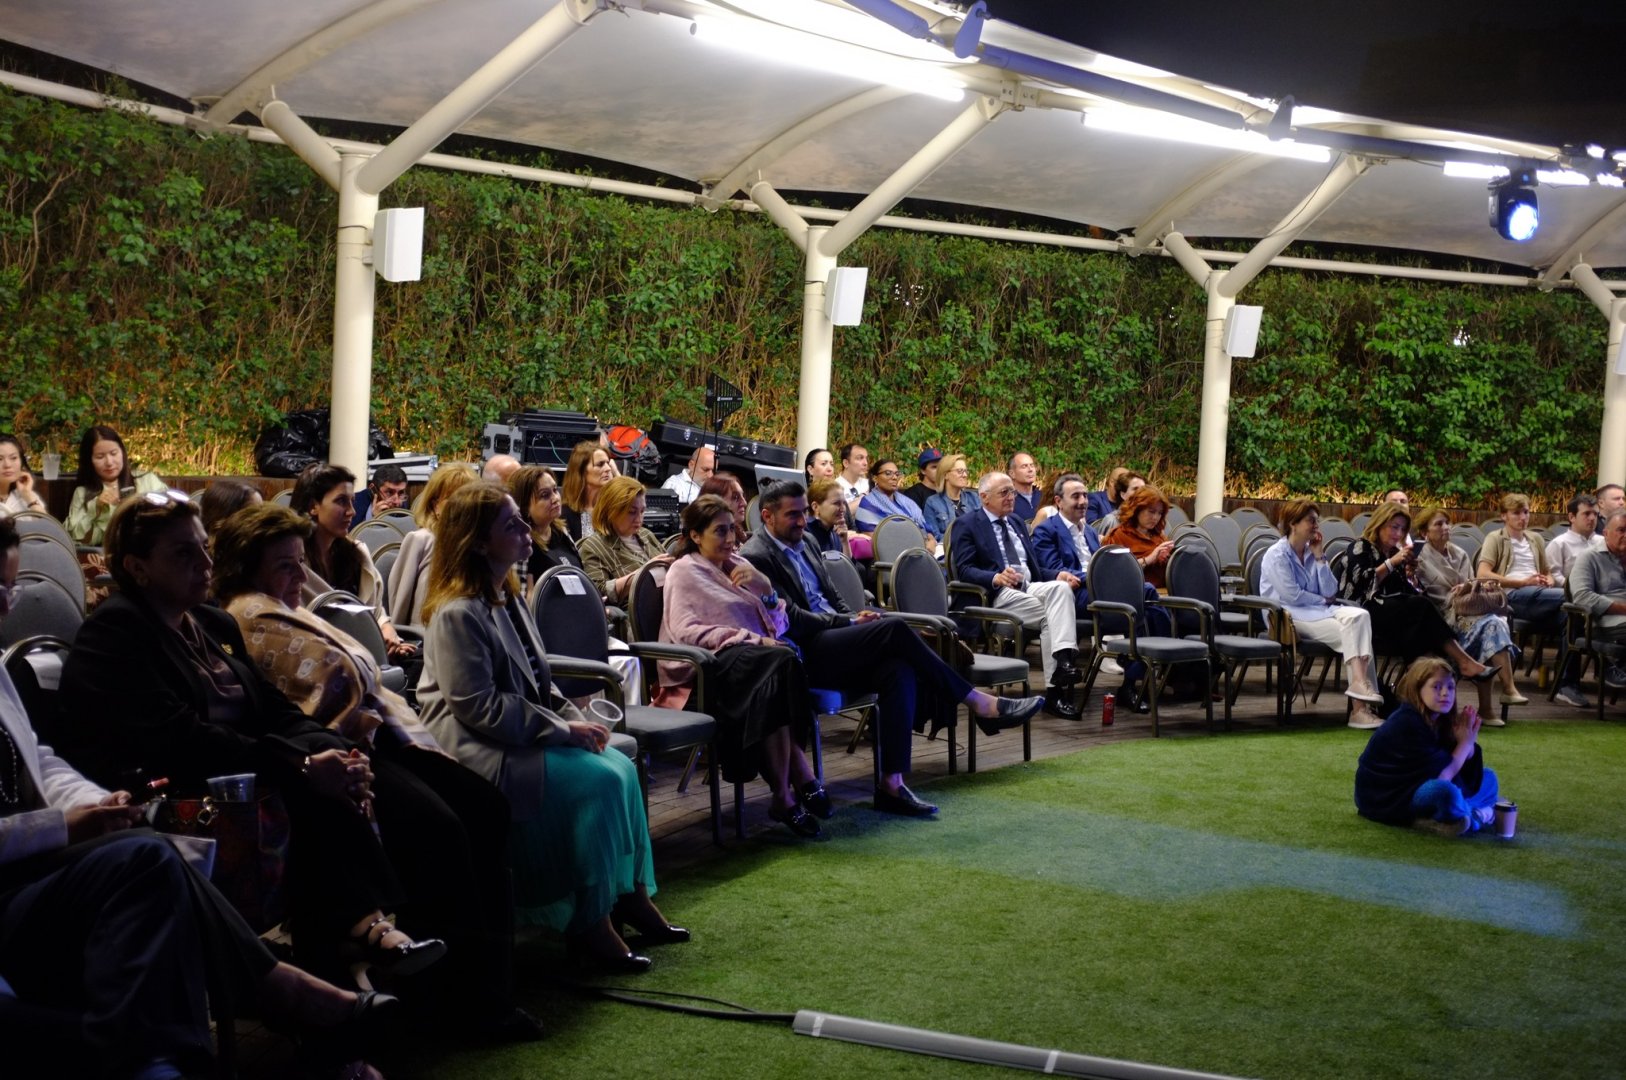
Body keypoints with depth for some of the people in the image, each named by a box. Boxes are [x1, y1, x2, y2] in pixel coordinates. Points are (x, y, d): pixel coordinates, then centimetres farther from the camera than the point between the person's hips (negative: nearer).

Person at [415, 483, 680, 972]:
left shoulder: (508, 597, 11)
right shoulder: (458, 614, -18)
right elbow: (478, 707, -22)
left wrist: (577, 720, -1)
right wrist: (562, 729, -19)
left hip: (521, 734, 9)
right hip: (478, 748, -9)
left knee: (621, 767, -7)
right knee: (598, 781, -22)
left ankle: (629, 894, 1)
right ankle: (589, 922, -12)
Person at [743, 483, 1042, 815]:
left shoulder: (803, 543, 20)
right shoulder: (756, 556, -8)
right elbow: (791, 619, -14)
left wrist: (855, 618, 2)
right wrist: (851, 623, -11)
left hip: (835, 645, 8)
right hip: (806, 654, -8)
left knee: (900, 669, -21)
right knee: (896, 629, -24)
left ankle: (891, 783, -23)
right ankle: (979, 704, -15)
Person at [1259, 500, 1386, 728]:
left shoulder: (1312, 552, 15)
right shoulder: (1277, 555, -5)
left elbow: (1330, 592, 6)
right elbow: (1292, 596, -13)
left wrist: (1319, 557, 1)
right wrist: (1324, 601, -1)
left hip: (1319, 611, 6)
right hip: (1288, 616, -6)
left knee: (1359, 615, -22)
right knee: (1348, 633, -24)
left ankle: (1361, 681, -36)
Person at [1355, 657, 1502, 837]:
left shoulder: (1440, 720, 4)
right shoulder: (1407, 724, -21)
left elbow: (1469, 774, 4)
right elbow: (1442, 776, -22)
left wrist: (1468, 743, -13)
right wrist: (1465, 743, -12)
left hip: (1417, 788, 10)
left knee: (1487, 777, 11)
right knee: (1444, 791, -38)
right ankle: (1472, 817, -6)